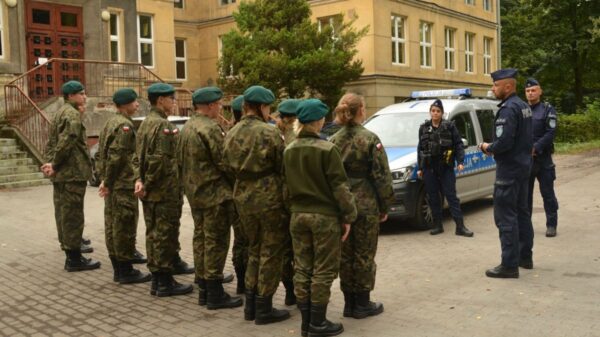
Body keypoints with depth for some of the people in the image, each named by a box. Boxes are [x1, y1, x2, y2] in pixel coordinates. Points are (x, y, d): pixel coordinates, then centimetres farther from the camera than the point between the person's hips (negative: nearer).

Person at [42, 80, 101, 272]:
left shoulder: (61, 113, 18)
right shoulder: (73, 114, -13)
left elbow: (51, 141, 17)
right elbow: (66, 142, -23)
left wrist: (50, 163, 5)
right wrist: (54, 165, -14)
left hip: (61, 173, 10)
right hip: (73, 172, -10)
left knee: (64, 213, 12)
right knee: (73, 215, -5)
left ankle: (70, 254, 20)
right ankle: (74, 259, 0)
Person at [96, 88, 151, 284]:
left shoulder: (111, 122, 15)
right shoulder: (124, 125, -15)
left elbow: (101, 153, 17)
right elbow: (116, 156, -22)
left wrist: (105, 179, 15)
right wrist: (108, 181, -15)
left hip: (113, 185, 10)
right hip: (124, 185, -10)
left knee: (113, 225, 12)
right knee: (125, 226, -3)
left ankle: (118, 269, 21)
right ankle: (126, 271, 4)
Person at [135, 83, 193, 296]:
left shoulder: (146, 123, 15)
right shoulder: (163, 125, -17)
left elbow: (139, 156, 15)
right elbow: (160, 160, -24)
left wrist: (141, 179, 6)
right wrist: (148, 184, -15)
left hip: (151, 192, 10)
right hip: (165, 192, -10)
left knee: (154, 234, 13)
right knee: (166, 236, -1)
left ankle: (157, 280, 22)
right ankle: (166, 283, 7)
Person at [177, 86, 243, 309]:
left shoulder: (188, 127, 12)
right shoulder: (211, 128, -18)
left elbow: (181, 158, 17)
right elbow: (223, 162, -19)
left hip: (195, 193, 10)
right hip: (215, 193, -10)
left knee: (201, 238, 14)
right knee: (216, 242, -3)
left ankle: (203, 290, 22)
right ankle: (215, 294, 3)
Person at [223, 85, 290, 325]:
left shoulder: (232, 134, 6)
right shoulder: (269, 133, -14)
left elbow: (230, 167, 11)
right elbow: (283, 167, -9)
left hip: (243, 198, 7)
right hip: (270, 199, -6)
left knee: (254, 250, 20)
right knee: (270, 253, 5)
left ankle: (250, 305, 23)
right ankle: (263, 309, 12)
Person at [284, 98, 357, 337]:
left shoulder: (289, 150, 5)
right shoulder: (327, 149, -14)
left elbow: (286, 185, 10)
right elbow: (340, 186, -14)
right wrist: (348, 216, -7)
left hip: (298, 215, 6)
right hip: (325, 216, -6)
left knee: (302, 269, 11)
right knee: (323, 271, 3)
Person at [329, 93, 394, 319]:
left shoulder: (333, 141, 4)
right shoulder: (370, 139, -9)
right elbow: (381, 176, -10)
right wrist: (385, 206, -2)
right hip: (366, 205, -4)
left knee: (345, 255, 12)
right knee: (364, 255, 6)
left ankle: (349, 303, 19)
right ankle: (362, 304, 13)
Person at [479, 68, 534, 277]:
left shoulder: (508, 109, -19)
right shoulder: (523, 106, 12)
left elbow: (504, 142, -27)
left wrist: (488, 148, -8)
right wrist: (493, 147, 12)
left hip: (509, 170, -10)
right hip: (523, 166, 10)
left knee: (505, 217, -7)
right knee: (521, 212, 18)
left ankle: (510, 265, -5)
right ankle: (525, 256, 28)